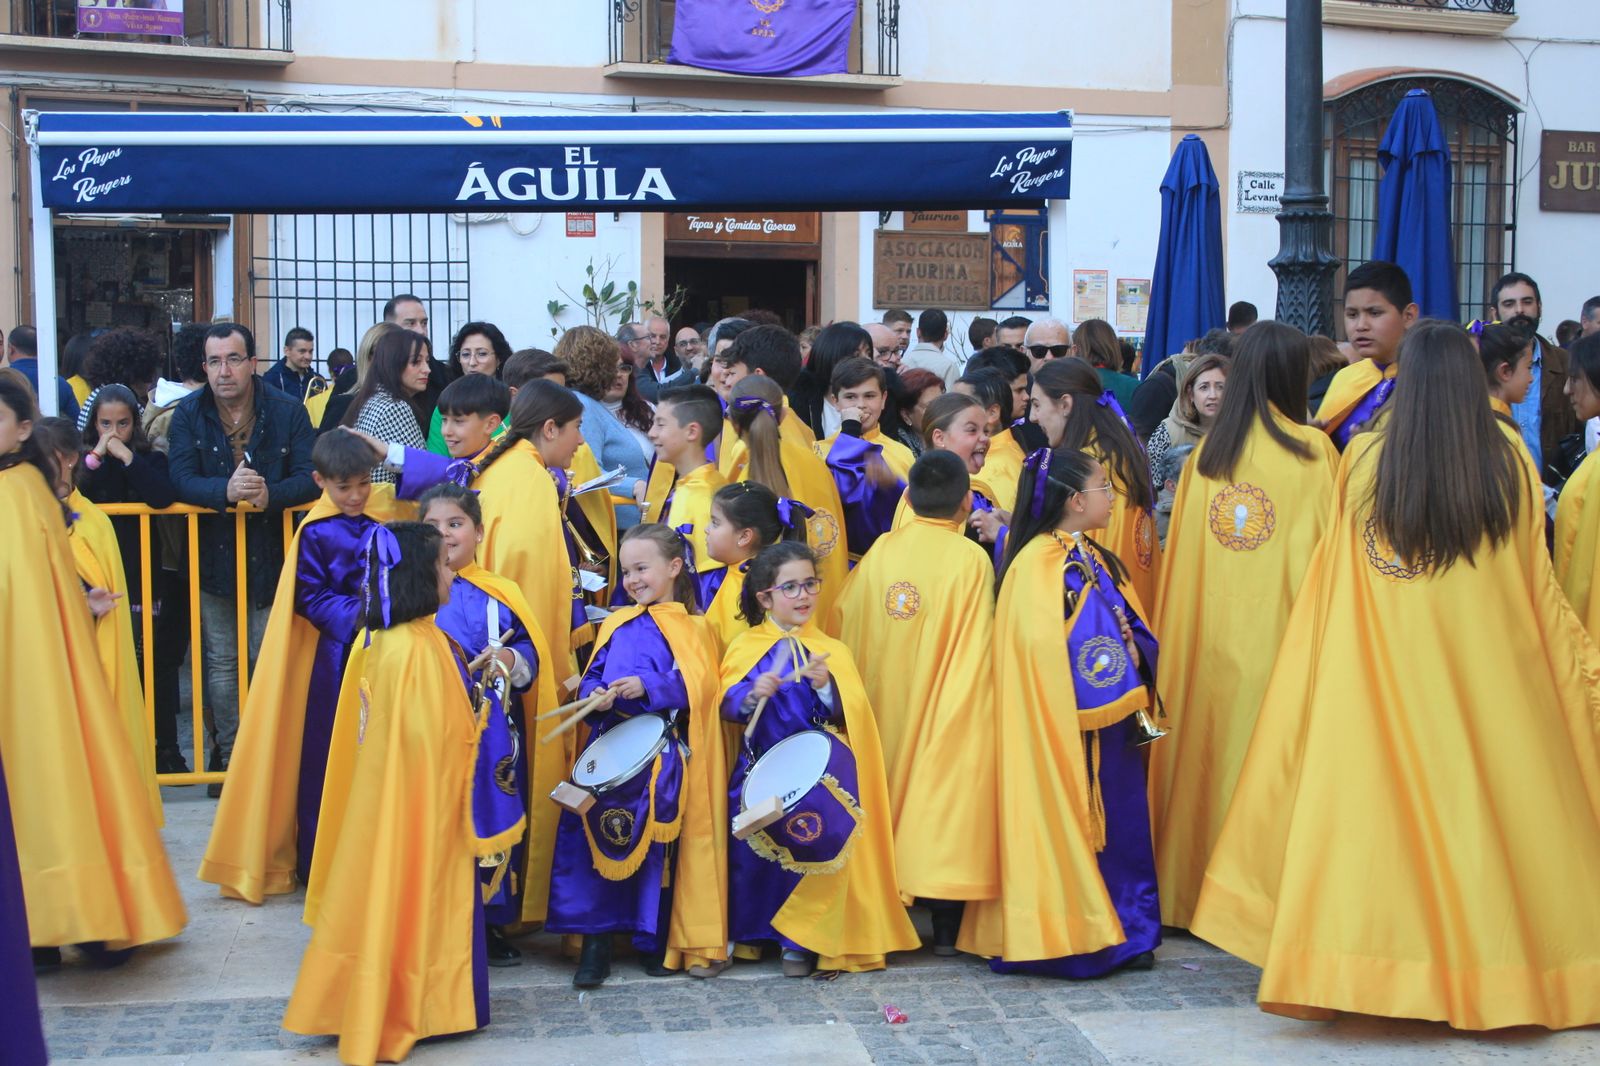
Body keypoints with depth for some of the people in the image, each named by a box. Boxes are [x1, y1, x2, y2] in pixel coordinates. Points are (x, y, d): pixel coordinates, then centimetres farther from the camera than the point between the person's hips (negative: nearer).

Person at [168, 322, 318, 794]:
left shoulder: (288, 411, -4)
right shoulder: (188, 414, -1)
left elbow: (310, 478, -11)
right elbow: (180, 479, -14)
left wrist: (271, 494, -31)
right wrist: (226, 490, -33)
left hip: (272, 556, -1)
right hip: (213, 557, 1)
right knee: (221, 662, 9)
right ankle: (226, 755, 20)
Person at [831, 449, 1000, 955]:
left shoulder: (880, 551, -2)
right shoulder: (971, 559, -12)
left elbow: (845, 618, 2)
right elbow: (976, 649, -12)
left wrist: (862, 690, 13)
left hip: (883, 707, 4)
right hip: (946, 707, -4)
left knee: (889, 788, 16)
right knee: (945, 796, 4)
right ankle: (945, 927, 7)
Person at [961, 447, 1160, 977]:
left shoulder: (1097, 560, 15)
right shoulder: (1038, 561, -14)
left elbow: (1134, 623, 17)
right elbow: (1043, 641, -23)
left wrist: (1133, 655, -4)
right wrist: (1114, 666, -16)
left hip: (1109, 715, 9)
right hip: (1063, 722, -9)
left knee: (1117, 821, 12)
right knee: (1064, 824, -3)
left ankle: (1121, 934, 22)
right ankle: (1063, 937, 6)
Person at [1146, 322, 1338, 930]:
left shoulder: (1205, 454, 6)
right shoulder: (1312, 451, -6)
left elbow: (1179, 556, 9)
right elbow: (1326, 551, -5)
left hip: (1209, 634, 4)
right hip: (1281, 631, -4)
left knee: (1211, 751, 11)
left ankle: (1194, 887, 20)